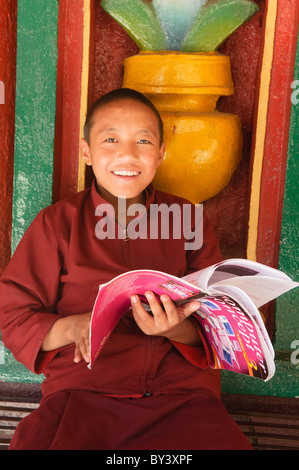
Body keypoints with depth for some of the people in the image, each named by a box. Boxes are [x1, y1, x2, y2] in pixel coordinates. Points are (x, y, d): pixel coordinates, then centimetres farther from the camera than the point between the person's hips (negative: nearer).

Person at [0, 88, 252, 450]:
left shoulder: (188, 220, 10)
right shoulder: (57, 223, 7)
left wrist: (177, 329, -16)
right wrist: (72, 327, -15)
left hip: (182, 393, 2)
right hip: (83, 390, -1)